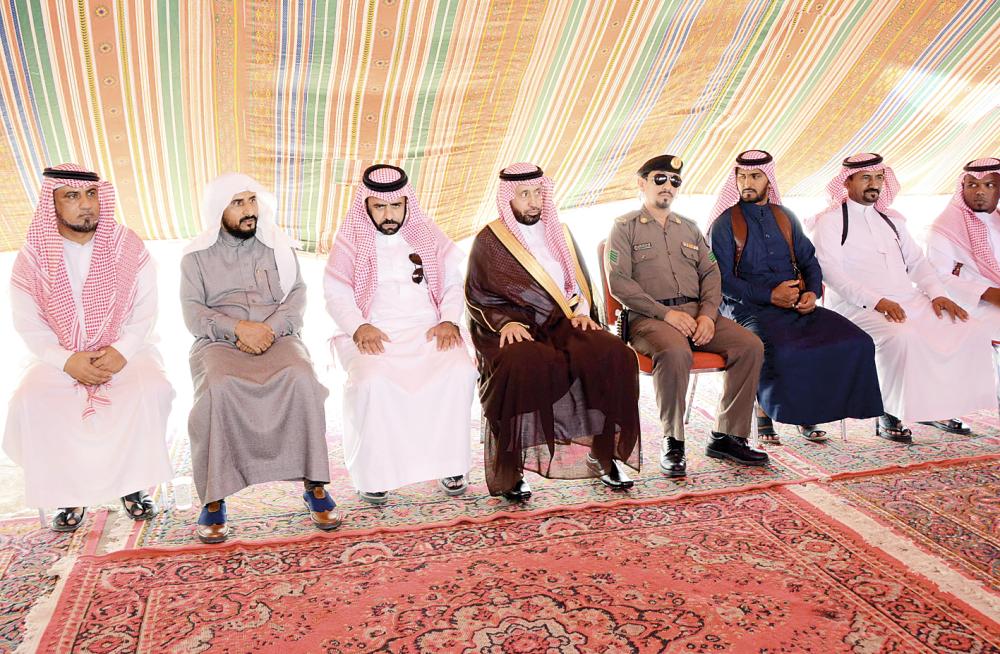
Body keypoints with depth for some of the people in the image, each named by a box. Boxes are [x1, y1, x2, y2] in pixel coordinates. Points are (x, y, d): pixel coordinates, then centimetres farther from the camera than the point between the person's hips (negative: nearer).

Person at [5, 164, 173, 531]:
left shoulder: (128, 247, -2)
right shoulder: (32, 257, -1)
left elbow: (146, 313, -3)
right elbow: (28, 325, -2)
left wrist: (121, 352, -20)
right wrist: (68, 361, -19)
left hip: (124, 352, -1)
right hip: (60, 358, 1)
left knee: (151, 390, -31)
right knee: (29, 403, -27)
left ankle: (133, 486, -12)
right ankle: (69, 496, -9)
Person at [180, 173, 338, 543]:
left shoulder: (279, 247, 17)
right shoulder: (197, 256, 13)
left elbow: (296, 295, 7)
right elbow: (193, 313, 3)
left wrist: (269, 328, -13)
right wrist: (240, 327, -16)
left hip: (276, 336, 1)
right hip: (218, 342, -1)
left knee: (301, 378, -34)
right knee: (219, 389, -36)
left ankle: (314, 485, -26)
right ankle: (214, 499, -26)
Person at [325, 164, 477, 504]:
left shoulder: (428, 236, 17)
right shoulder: (350, 241, 11)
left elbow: (454, 284, 14)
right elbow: (336, 293, 2)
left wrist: (449, 321, -6)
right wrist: (360, 327, -16)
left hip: (427, 329, 2)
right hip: (373, 334, -1)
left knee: (460, 372, -29)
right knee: (374, 382, -35)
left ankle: (450, 463, -13)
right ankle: (373, 472, -17)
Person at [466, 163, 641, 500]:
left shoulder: (559, 233, 19)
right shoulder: (489, 241, 6)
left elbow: (580, 283, 21)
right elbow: (477, 296, 3)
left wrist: (582, 313, 0)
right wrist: (505, 322, -15)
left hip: (563, 323, 4)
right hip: (515, 330, -4)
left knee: (613, 354, -25)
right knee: (523, 365, -39)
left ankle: (602, 453, -11)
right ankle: (509, 470, -25)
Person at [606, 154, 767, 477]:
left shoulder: (689, 228, 24)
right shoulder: (625, 227, 7)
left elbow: (711, 274, 15)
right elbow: (619, 282, -7)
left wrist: (708, 314, -5)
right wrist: (666, 313, -16)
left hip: (696, 311, 6)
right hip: (648, 316, -5)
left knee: (750, 346, -17)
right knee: (676, 353, -37)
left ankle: (727, 436, -9)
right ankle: (673, 442, -20)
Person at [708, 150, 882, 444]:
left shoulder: (785, 217, 19)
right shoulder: (725, 223, 3)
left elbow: (809, 260, 20)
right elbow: (722, 279, -6)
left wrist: (812, 293, -2)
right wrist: (769, 295, -15)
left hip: (797, 306, 5)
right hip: (749, 308, -5)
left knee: (856, 342, -17)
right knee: (778, 350, -37)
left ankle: (808, 414, -4)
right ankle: (763, 416, -10)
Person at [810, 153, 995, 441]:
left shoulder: (892, 219, 24)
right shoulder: (830, 221, 2)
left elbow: (916, 261, 21)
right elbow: (831, 272, -11)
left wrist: (938, 294, 2)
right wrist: (876, 301, -21)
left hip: (909, 300, 7)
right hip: (858, 307, -7)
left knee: (971, 331, -11)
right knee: (902, 337, -36)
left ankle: (936, 406, -1)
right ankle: (888, 415, -19)